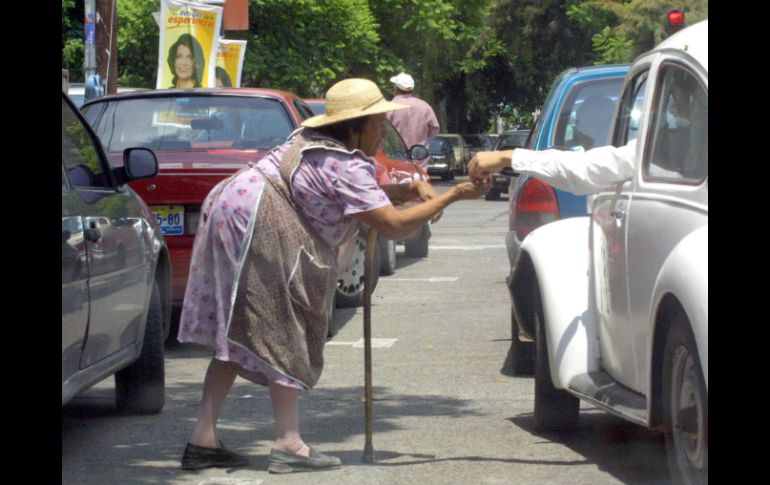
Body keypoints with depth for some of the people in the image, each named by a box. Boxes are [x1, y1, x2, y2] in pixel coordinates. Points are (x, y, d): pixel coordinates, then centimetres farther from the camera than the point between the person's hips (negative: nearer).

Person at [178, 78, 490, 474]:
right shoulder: (345, 166, -13)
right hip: (257, 223, -10)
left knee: (236, 340, 9)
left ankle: (202, 442, 6)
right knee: (283, 337, -7)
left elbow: (363, 196, 26)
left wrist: (411, 189, 10)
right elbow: (394, 225, -17)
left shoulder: (314, 144, 18)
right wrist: (451, 197, -11)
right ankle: (288, 445, -10)